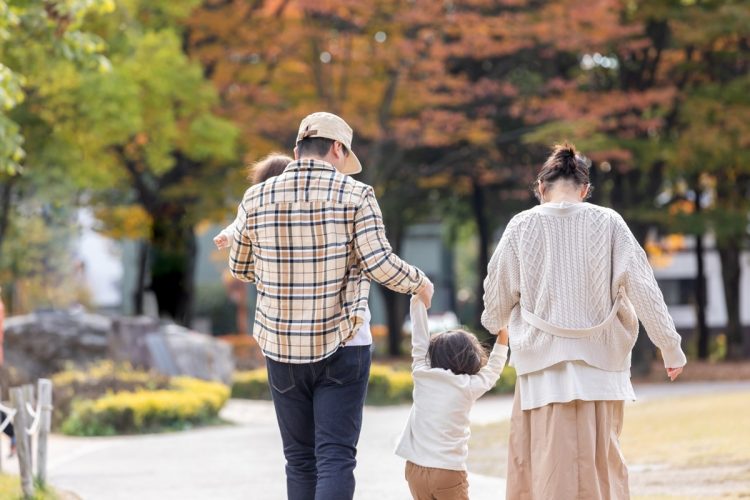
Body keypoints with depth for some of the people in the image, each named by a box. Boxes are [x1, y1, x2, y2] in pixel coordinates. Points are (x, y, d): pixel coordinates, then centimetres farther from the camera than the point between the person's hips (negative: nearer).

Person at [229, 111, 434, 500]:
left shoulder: (256, 198, 2)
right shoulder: (355, 195, -7)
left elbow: (240, 268, 13)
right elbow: (380, 264, -14)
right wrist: (419, 283, 5)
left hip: (282, 348, 3)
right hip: (340, 347, -3)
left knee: (300, 460, 13)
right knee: (336, 459, -5)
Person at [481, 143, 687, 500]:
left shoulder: (522, 226, -1)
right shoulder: (608, 223, -1)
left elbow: (498, 295, 9)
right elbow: (643, 289, -2)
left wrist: (494, 323, 31)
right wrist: (670, 347, 7)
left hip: (544, 364, -1)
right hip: (601, 362, 1)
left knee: (548, 466, 1)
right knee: (601, 466, 8)